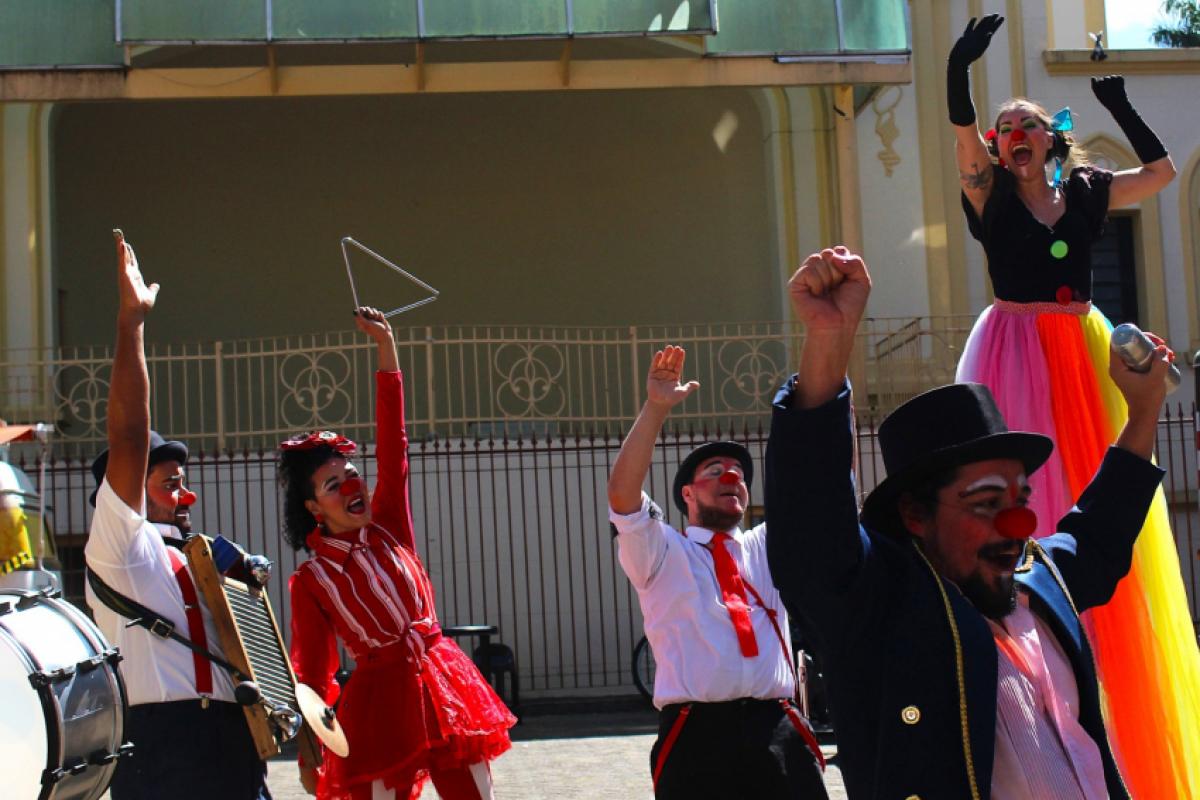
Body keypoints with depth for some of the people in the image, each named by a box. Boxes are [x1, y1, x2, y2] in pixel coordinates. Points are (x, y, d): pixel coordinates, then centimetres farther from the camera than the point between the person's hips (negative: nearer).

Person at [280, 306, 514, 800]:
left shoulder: (388, 527, 7)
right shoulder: (310, 580, -1)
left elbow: (393, 445, 0)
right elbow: (310, 670, 2)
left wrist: (386, 346, -6)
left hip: (442, 680, 3)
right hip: (382, 698, -3)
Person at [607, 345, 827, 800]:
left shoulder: (767, 548, 20)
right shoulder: (662, 554, 9)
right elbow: (622, 494, -9)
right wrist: (655, 408, -17)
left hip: (778, 734, 3)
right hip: (697, 737, -3)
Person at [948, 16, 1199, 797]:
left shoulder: (1087, 192, 10)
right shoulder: (990, 192, 2)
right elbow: (962, 132, -14)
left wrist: (1120, 106, 14)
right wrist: (959, 66, -28)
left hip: (1085, 353, 3)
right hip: (1018, 354, -3)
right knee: (1023, 494, -6)